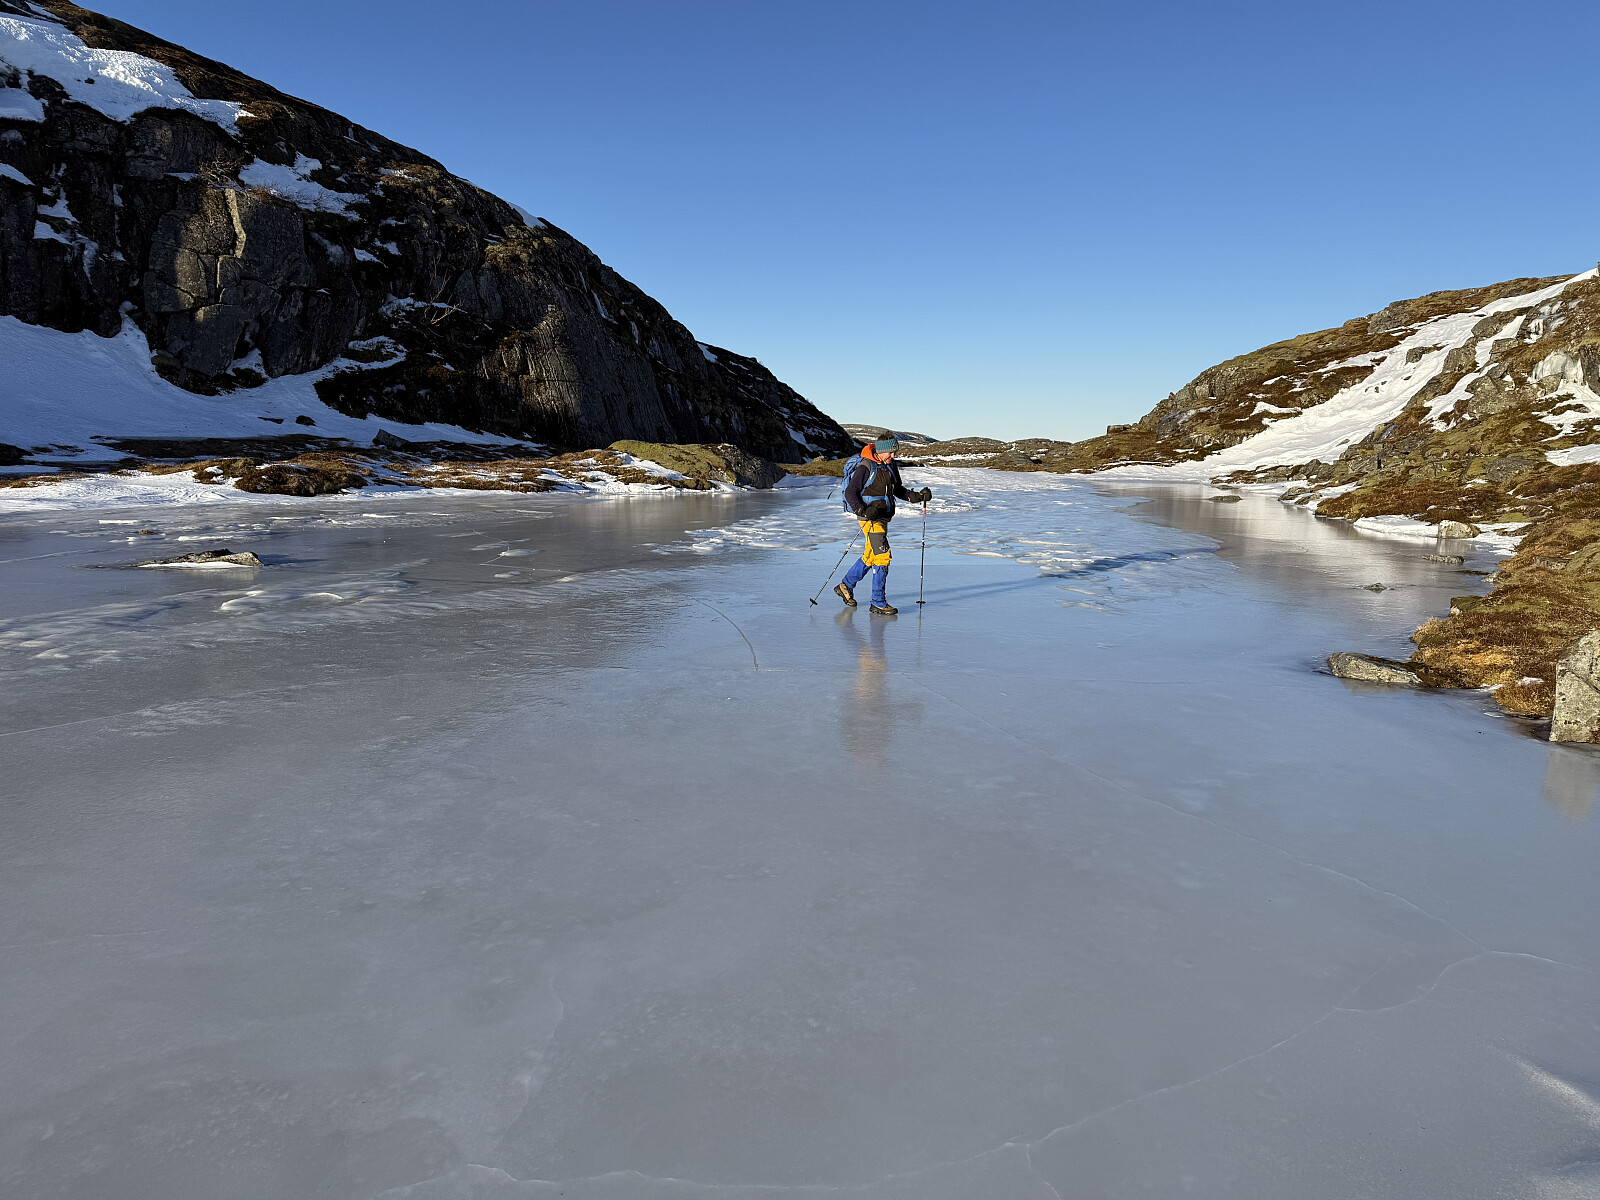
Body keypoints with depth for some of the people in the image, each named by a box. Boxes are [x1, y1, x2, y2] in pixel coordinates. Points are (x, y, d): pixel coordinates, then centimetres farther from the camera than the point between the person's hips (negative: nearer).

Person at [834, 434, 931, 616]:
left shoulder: (891, 466, 9)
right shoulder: (865, 467, -15)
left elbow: (898, 490, 19)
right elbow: (850, 492, -15)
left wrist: (917, 496, 4)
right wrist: (862, 510, -30)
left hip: (882, 518, 9)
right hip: (869, 518, -9)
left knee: (870, 557, 18)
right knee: (883, 556, -13)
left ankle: (845, 587, 35)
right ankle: (878, 604, -7)